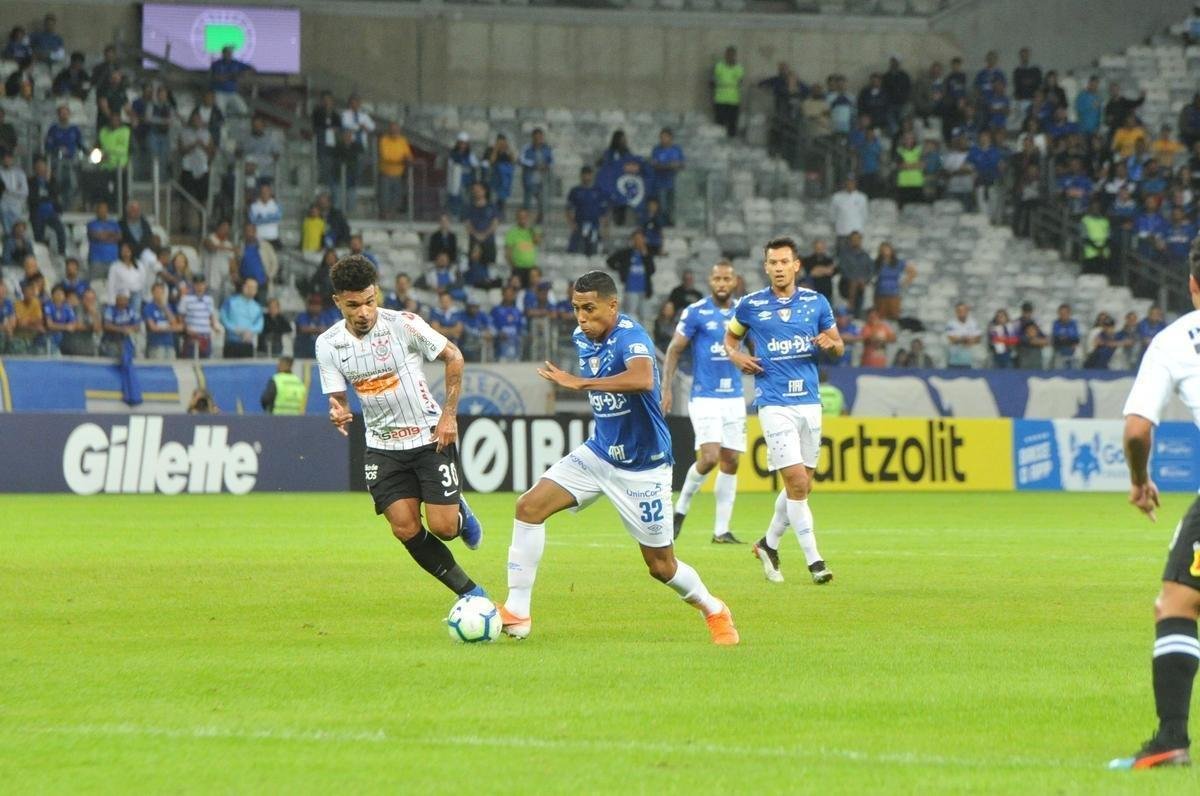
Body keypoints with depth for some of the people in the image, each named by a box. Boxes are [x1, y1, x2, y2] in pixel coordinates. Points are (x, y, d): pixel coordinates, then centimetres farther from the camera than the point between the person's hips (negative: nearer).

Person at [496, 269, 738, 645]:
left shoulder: (630, 337, -23)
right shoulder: (583, 339, 2)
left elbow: (643, 379, -46)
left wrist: (580, 383, -45)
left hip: (643, 467, -7)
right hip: (598, 453, 7)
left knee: (661, 565, 2)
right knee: (530, 506, -12)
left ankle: (714, 611, 32)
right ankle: (516, 614, -9)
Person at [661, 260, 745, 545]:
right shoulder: (696, 312, -5)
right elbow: (674, 349, -2)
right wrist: (666, 387, -8)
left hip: (734, 397, 5)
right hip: (704, 396, -5)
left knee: (730, 462, 3)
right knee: (710, 457, -17)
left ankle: (721, 530, 8)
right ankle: (681, 507, 7)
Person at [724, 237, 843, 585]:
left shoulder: (816, 303, 5)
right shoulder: (750, 305, 0)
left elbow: (838, 346, 13)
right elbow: (730, 336, 17)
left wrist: (830, 344, -11)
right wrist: (736, 356, -4)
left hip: (809, 402, 4)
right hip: (775, 403, -4)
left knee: (802, 485, 11)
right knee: (797, 482, -13)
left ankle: (769, 543, 31)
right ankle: (814, 560, -9)